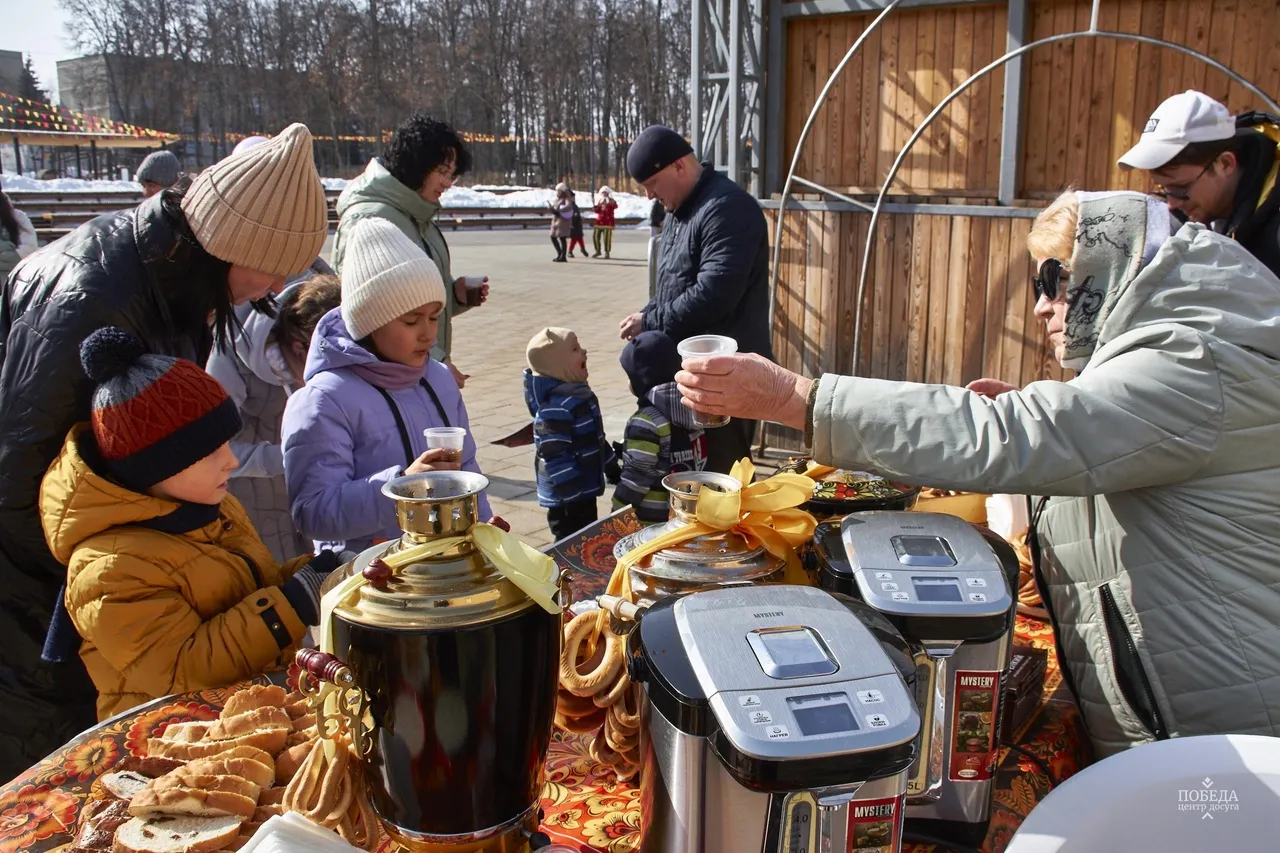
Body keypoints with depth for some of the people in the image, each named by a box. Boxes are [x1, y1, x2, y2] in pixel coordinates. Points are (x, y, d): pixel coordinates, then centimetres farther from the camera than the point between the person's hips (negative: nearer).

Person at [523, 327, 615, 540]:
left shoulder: (578, 394, 7)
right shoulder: (555, 408, -25)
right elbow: (555, 456, -27)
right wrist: (573, 496, -25)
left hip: (585, 489, 10)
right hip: (566, 499, -10)